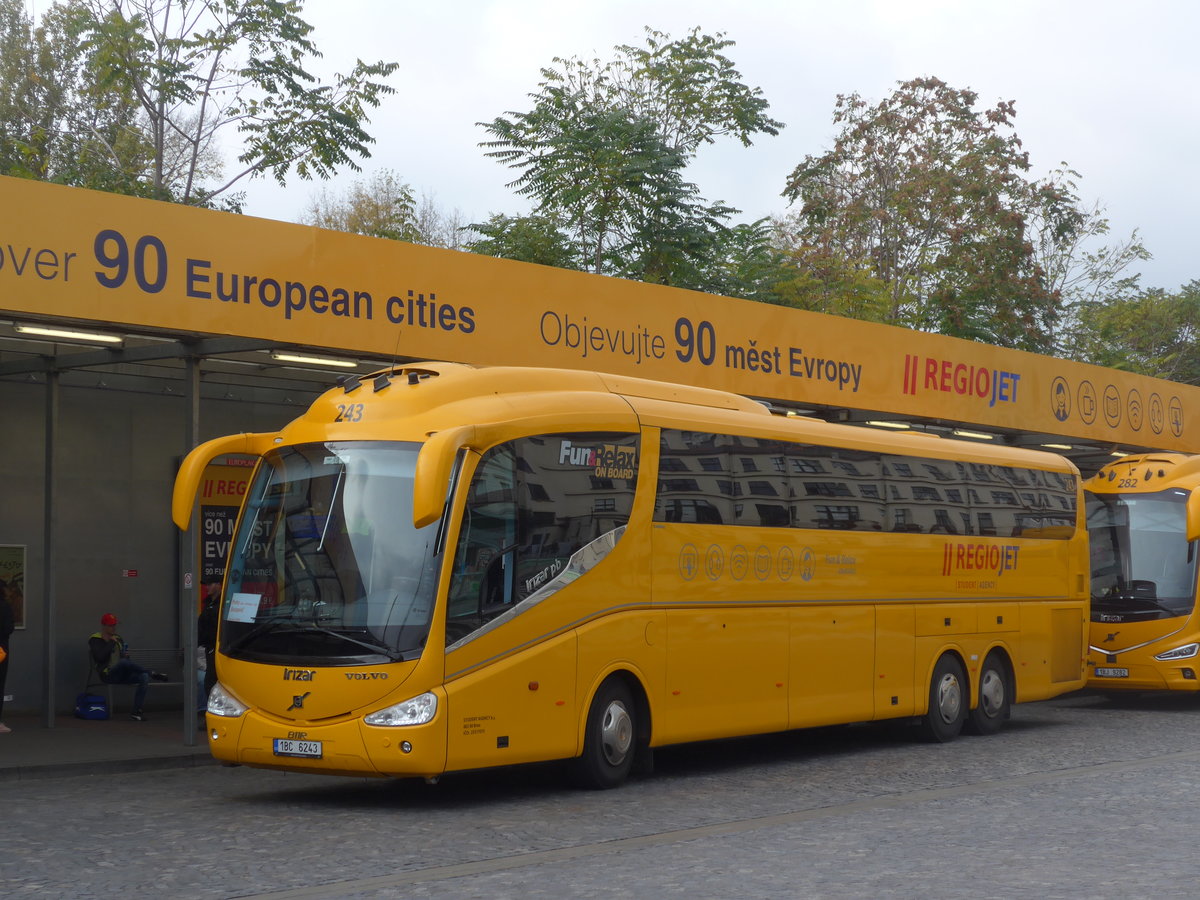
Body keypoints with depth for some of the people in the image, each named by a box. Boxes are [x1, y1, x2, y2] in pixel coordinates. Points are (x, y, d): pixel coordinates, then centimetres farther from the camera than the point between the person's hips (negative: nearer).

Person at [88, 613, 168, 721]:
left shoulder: (118, 639, 21)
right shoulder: (95, 640, 2)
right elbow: (100, 657, -16)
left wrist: (126, 656, 1)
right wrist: (111, 643, -12)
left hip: (121, 675, 6)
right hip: (108, 675, -6)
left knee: (144, 677, -22)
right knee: (123, 662, -37)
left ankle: (136, 712, -25)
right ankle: (152, 674, -23)